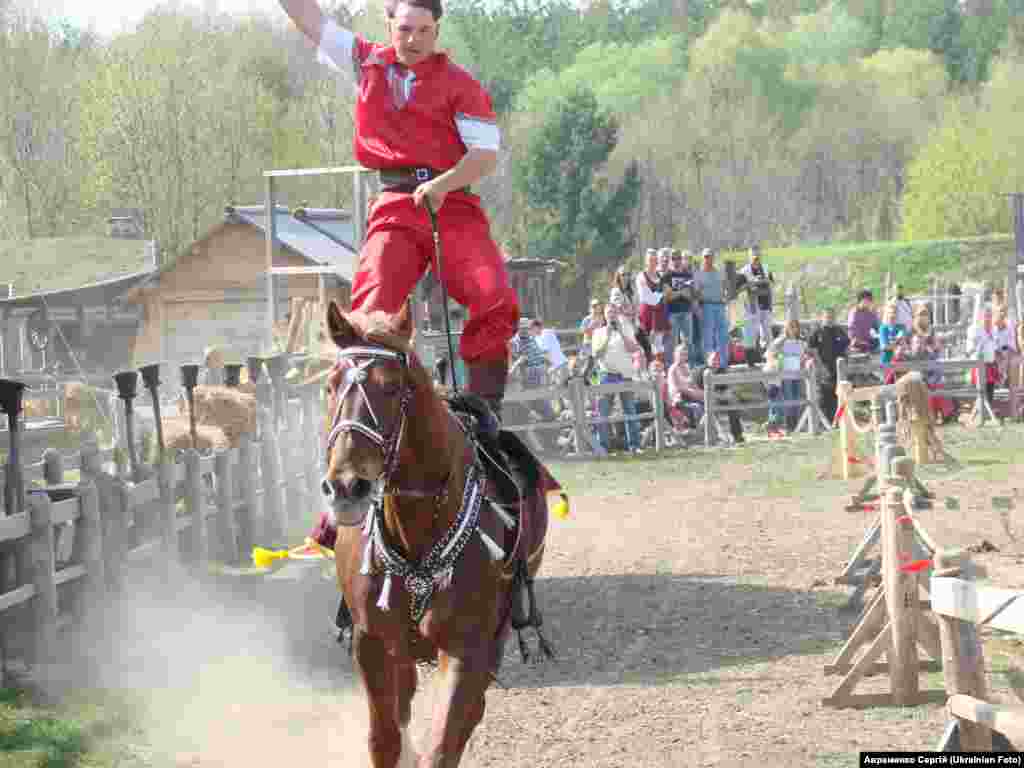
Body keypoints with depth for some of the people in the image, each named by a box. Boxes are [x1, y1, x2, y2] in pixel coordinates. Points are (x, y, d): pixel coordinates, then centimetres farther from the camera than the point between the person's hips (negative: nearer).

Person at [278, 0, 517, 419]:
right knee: (372, 311, -19)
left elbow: (486, 153, -2)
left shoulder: (460, 83, 4)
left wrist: (443, 184, -17)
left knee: (497, 304, -19)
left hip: (454, 204, -2)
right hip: (395, 207, 2)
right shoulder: (368, 62, 15)